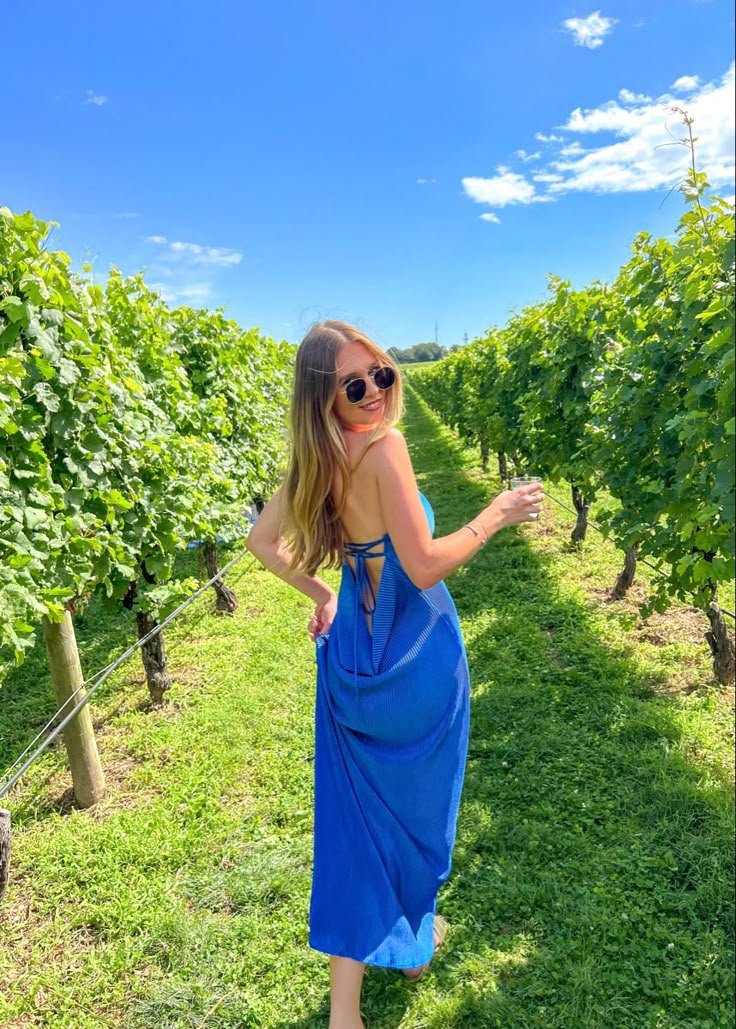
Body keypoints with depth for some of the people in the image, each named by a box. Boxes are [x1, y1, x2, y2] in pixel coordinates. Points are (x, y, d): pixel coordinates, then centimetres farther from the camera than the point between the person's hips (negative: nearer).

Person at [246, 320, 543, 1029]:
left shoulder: (313, 458, -1)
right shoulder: (383, 445, -23)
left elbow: (261, 540, 9)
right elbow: (425, 567, -24)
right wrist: (495, 515, -11)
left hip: (352, 651, 6)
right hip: (415, 656, -5)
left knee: (358, 812, 17)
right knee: (417, 797, 20)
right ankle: (416, 940, 48)